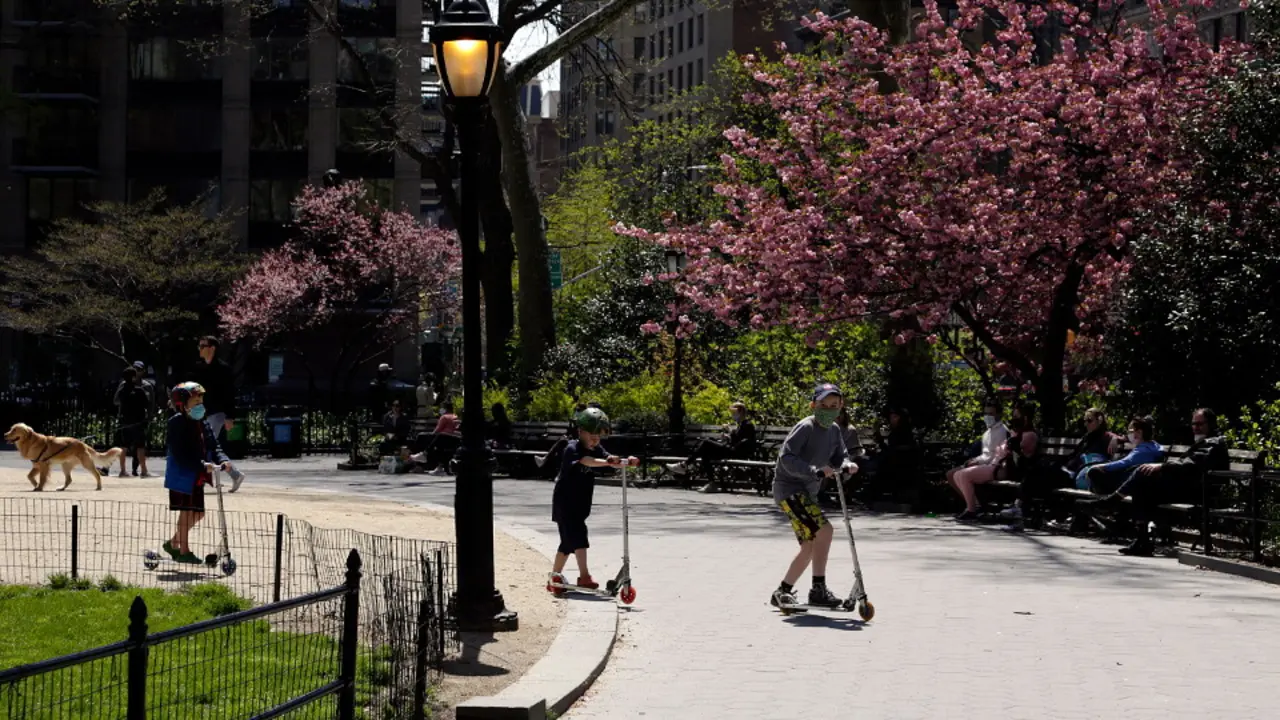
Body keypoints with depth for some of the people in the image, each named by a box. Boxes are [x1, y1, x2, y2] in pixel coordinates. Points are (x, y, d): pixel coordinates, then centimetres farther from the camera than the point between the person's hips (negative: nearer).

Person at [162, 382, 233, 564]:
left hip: (198, 477, 8)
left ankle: (173, 542, 28)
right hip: (182, 476, -8)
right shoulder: (177, 424, -15)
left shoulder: (203, 424, 10)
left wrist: (223, 460, -14)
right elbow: (180, 454, -22)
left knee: (197, 513, 12)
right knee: (186, 511, -2)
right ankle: (184, 551, 8)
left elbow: (213, 446, 7)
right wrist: (203, 465, -29)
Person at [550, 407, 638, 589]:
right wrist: (607, 461, -54)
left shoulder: (596, 450, 6)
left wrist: (627, 462, -30)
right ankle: (584, 576, -20)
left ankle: (555, 577, 22)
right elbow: (587, 461, -37)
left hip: (580, 504, 8)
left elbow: (611, 462, -8)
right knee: (578, 536, -17)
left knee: (568, 540, 13)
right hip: (565, 501, -8)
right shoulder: (572, 448, -17)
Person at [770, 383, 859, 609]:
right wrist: (816, 471, -33)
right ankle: (818, 589, -18)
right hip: (788, 488, -10)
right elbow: (786, 457, -24)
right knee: (823, 530, -23)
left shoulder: (834, 430, 9)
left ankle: (782, 592, 23)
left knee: (811, 545, 11)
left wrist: (847, 465, -12)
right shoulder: (805, 427, -16)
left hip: (808, 492, 10)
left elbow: (839, 456, 12)